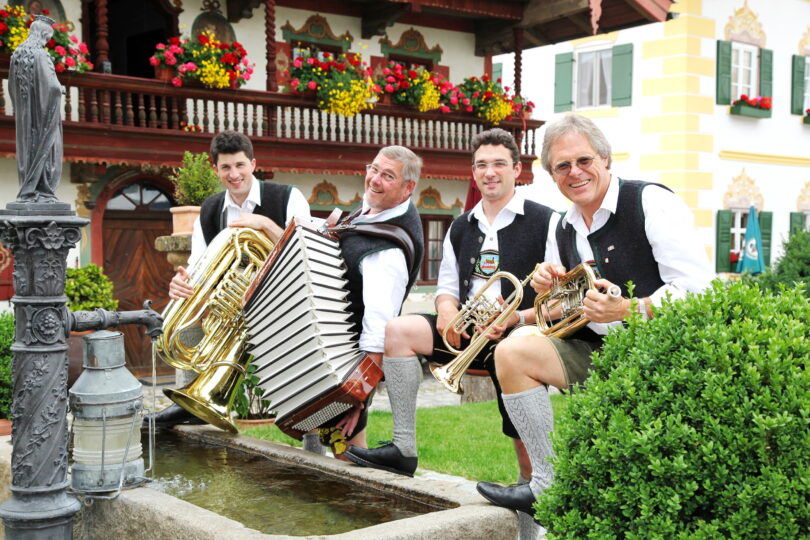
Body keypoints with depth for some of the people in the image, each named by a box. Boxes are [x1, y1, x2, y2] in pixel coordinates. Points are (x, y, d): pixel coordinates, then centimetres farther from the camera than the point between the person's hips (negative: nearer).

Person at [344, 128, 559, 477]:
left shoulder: (545, 222, -3)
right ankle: (403, 450, -16)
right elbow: (447, 286, 20)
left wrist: (517, 318, -24)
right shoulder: (460, 228, 16)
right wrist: (446, 307, -5)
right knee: (397, 330, -15)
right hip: (468, 331, 5)